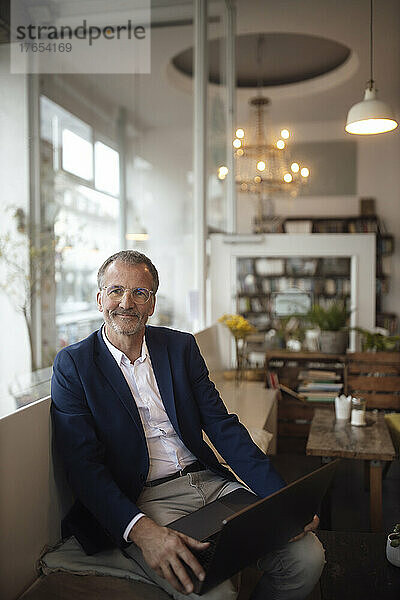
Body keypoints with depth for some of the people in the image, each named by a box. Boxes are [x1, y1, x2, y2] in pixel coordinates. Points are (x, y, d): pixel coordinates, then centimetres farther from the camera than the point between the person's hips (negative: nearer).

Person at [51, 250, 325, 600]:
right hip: (139, 502, -4)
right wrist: (141, 530, -27)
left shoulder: (182, 347, 9)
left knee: (307, 556, -13)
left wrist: (282, 498, -10)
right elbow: (84, 465, -10)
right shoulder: (73, 365, -1)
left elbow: (223, 427, 4)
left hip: (209, 480, 4)